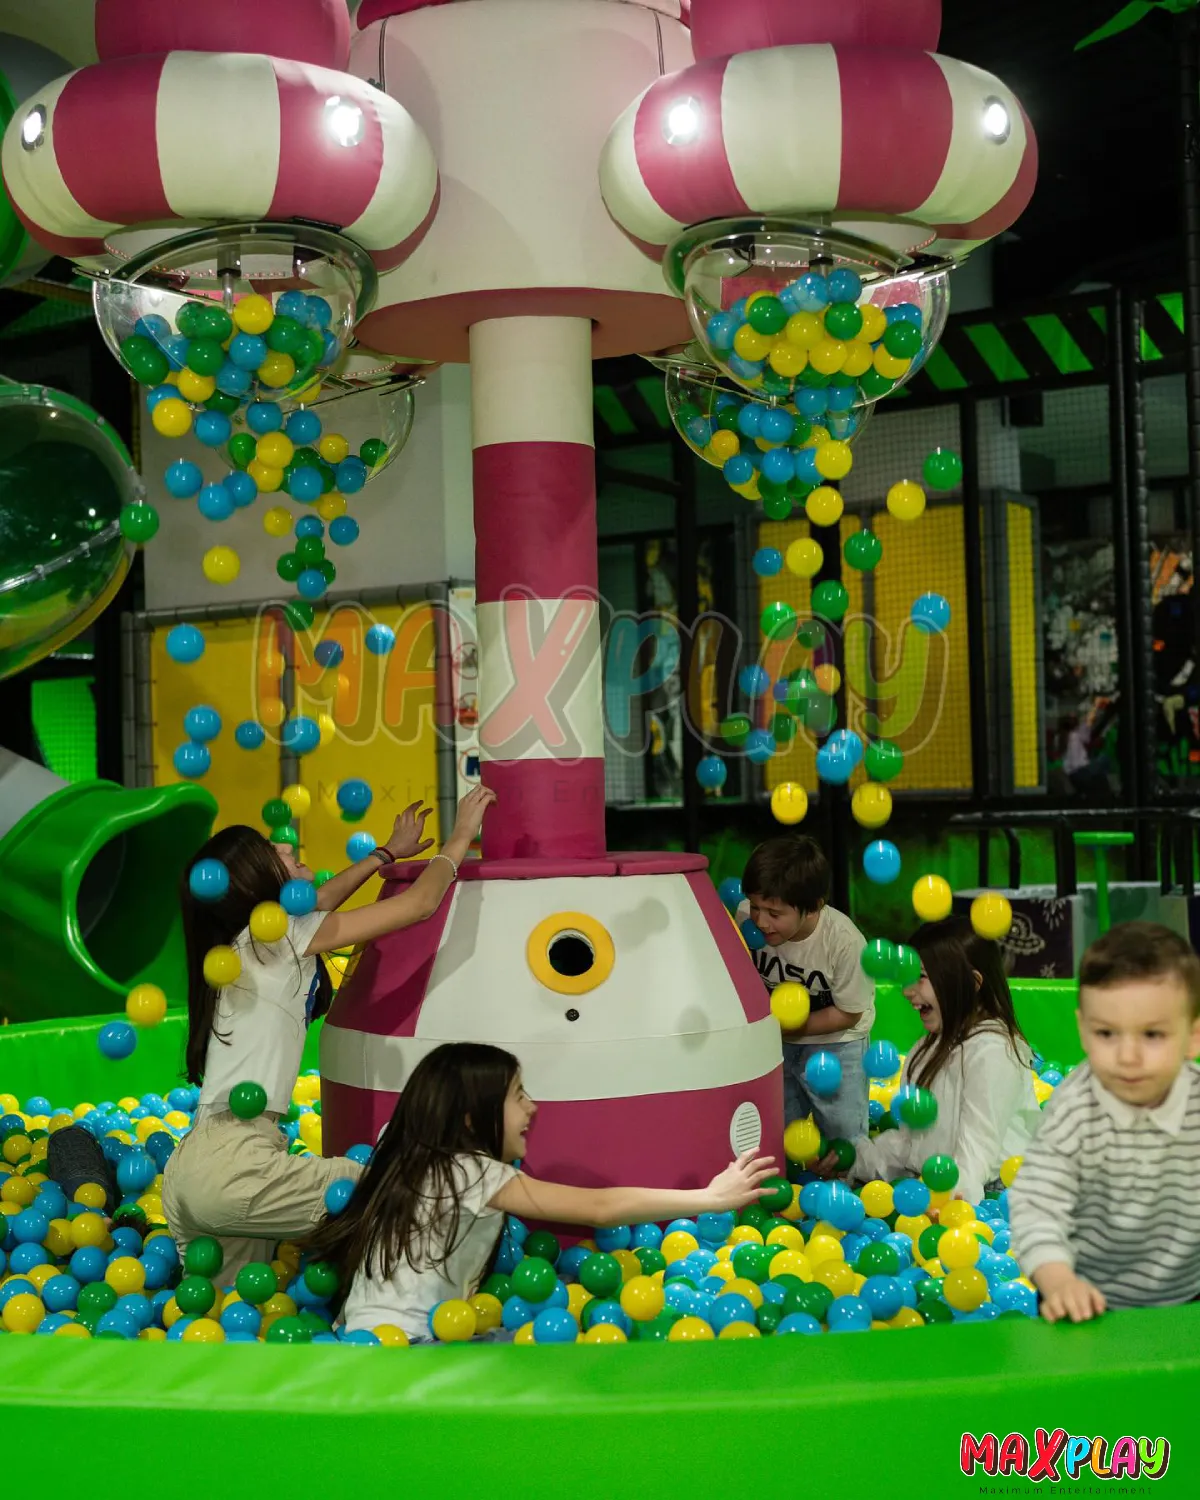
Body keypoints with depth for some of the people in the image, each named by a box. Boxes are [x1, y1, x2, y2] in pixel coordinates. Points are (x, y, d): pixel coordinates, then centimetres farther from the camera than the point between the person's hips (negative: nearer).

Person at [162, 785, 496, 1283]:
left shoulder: (239, 941, 16)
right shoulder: (280, 936, -6)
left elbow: (318, 902, 38)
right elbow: (420, 904, -3)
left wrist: (387, 853, 48)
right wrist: (461, 836, 13)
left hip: (189, 1169, 9)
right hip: (233, 1164, -9)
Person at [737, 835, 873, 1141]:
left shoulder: (844, 941, -31)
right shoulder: (746, 916, -25)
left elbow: (848, 1013, -16)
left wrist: (785, 1025, -22)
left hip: (835, 1041, -3)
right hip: (774, 1044, 3)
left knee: (843, 1139, 6)